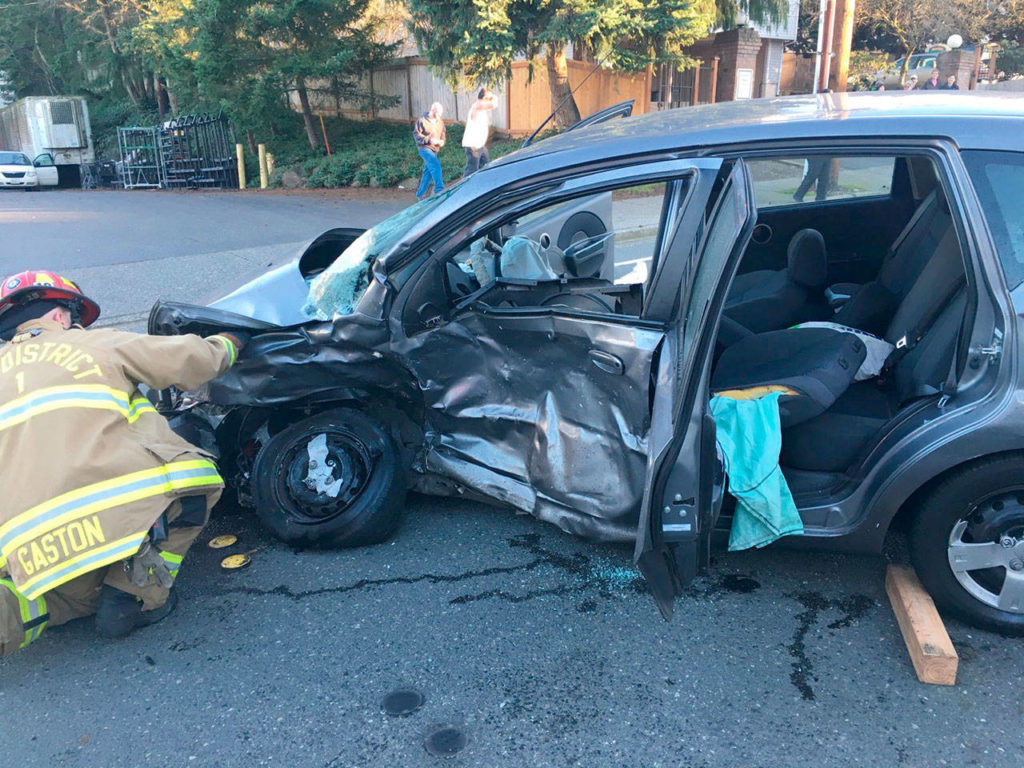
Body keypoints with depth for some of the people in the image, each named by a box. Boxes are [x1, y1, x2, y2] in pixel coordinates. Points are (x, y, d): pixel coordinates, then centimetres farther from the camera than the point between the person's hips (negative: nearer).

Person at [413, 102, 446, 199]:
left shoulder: (440, 122, 8)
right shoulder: (422, 120, -10)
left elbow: (442, 135, 20)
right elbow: (416, 134, -10)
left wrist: (441, 142, -4)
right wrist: (429, 140, -19)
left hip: (434, 149, 7)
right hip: (424, 148, -7)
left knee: (428, 171, 10)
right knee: (436, 166, -23)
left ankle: (420, 194, 21)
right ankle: (439, 190, -20)